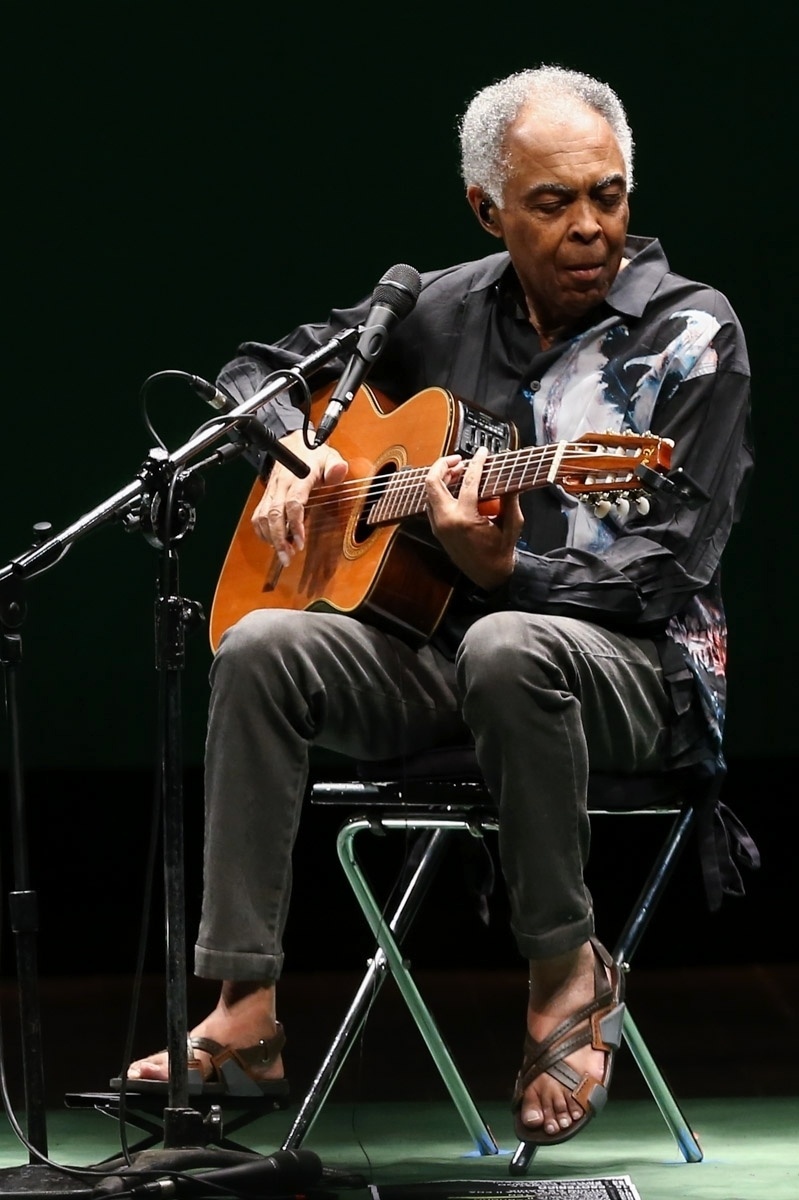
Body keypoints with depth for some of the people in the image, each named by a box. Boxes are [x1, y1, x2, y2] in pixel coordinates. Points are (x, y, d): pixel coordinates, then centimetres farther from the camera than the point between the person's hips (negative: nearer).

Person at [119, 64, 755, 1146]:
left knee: (505, 651, -40)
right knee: (261, 650, -22)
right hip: (438, 646, 5)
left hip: (634, 664, -5)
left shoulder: (691, 335, -6)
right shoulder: (446, 311, 9)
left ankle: (568, 971, -20)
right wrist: (295, 458, -1)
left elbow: (669, 573, -13)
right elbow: (258, 369, 22)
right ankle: (244, 1015, -23)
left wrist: (503, 574, -27)